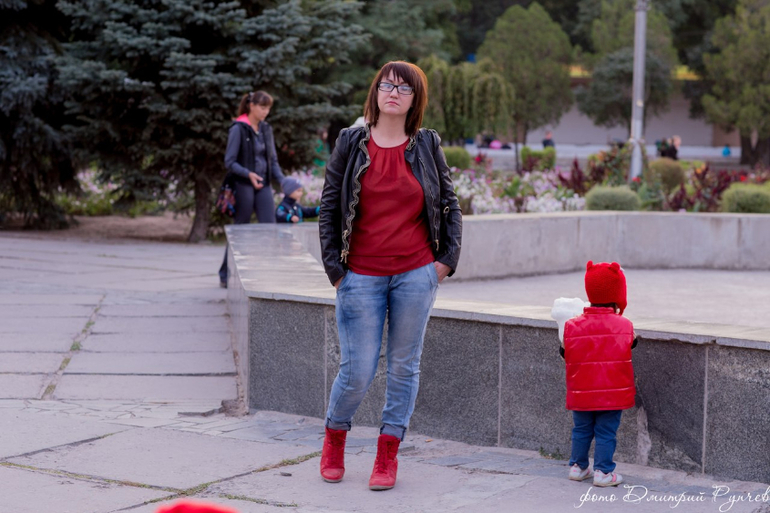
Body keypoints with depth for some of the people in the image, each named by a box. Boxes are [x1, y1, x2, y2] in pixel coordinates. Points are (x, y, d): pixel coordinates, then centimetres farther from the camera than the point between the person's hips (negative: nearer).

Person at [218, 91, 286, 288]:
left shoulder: (266, 129, 10)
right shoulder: (238, 129, -8)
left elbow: (273, 160, 15)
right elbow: (229, 162, -10)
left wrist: (282, 181, 1)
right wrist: (248, 174, -24)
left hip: (263, 185, 5)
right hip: (244, 185, -5)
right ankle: (225, 275, 15)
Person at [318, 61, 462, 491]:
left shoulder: (428, 146, 5)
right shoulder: (352, 143, 3)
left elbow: (450, 205, 12)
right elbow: (329, 207, 5)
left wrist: (448, 259, 4)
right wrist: (335, 267, 0)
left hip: (416, 274, 1)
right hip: (362, 276, -1)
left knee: (404, 366, 6)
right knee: (358, 371, -3)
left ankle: (388, 454, 18)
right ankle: (335, 438, 24)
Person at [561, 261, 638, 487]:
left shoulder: (572, 326, -7)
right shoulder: (624, 326, -10)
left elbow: (565, 354, 3)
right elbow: (631, 344, 8)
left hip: (581, 393, 2)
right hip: (612, 393, -2)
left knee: (581, 430, 17)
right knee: (606, 433, 5)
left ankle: (578, 467, 26)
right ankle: (603, 472, 6)